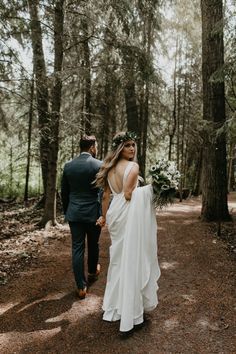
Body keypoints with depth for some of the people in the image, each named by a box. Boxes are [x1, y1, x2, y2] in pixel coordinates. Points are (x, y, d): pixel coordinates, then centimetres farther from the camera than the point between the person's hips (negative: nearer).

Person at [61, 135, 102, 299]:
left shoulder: (68, 166, 1)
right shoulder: (99, 165, -11)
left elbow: (64, 192, 7)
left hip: (74, 213, 2)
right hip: (93, 213, -2)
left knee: (77, 248, 7)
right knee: (93, 245, 20)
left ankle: (81, 287, 13)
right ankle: (92, 272, 44)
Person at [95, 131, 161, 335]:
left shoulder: (110, 168, 9)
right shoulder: (133, 166, -12)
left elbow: (106, 195, 12)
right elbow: (128, 194, -21)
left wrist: (104, 216, 20)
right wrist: (148, 189, -9)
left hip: (114, 214, 8)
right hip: (129, 215, -7)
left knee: (118, 259, 19)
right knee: (132, 261, 0)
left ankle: (114, 309, 35)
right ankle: (130, 318, 10)